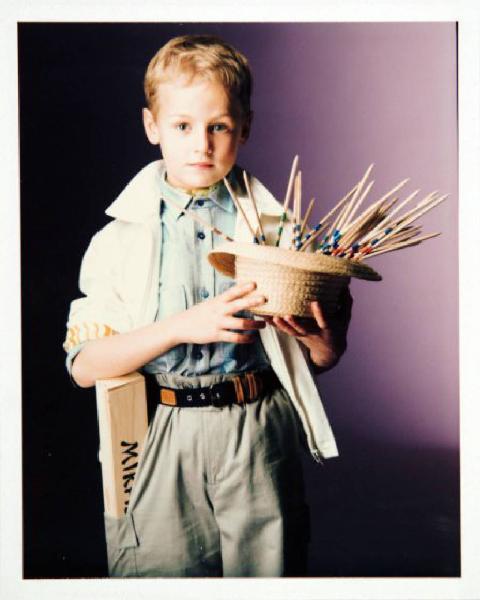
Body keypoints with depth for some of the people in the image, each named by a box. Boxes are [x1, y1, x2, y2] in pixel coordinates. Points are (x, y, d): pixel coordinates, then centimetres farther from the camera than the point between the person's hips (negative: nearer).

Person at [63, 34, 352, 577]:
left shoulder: (273, 226, 4)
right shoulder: (122, 237, 0)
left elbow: (323, 359, 9)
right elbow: (84, 365, -9)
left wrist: (321, 335, -15)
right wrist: (182, 326, -20)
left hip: (258, 434, 1)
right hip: (160, 444, -1)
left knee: (267, 575, 9)